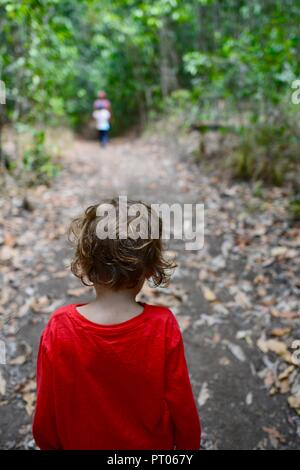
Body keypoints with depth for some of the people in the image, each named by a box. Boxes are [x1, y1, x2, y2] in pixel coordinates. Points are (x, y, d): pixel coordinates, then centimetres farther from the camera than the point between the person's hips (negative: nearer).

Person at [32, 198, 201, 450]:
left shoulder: (60, 328, -29)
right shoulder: (163, 326, -30)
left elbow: (47, 406, -14)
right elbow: (181, 404, -18)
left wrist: (48, 443, 6)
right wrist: (189, 445, 2)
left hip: (82, 443, 1)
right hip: (151, 444, 0)